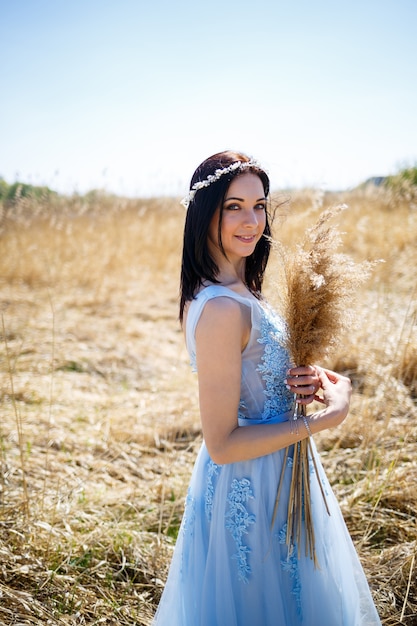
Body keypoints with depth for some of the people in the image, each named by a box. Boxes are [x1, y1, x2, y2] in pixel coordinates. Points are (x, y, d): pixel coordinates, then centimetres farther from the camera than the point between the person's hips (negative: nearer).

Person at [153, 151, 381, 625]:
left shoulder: (239, 291, 2)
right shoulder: (221, 308, -28)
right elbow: (222, 444, -26)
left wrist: (302, 382, -7)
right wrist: (330, 414, -20)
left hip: (274, 476, 9)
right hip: (250, 494, -9)